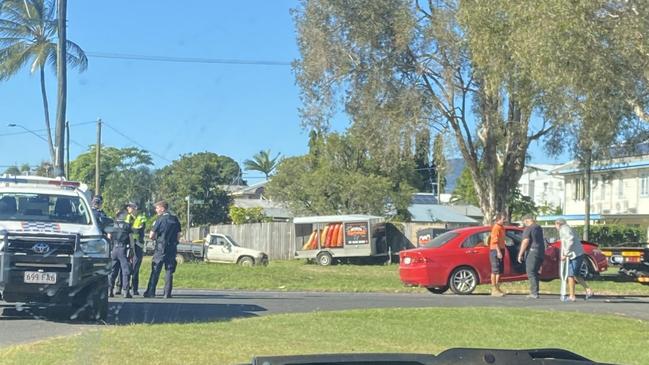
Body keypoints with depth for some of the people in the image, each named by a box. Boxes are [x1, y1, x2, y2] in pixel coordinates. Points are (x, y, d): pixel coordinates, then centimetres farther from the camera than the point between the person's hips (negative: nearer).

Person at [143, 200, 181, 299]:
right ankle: (167, 293, 4)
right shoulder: (175, 219, 7)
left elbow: (151, 236, -9)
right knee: (169, 272, 6)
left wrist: (156, 237, 11)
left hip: (161, 248, -4)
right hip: (172, 249, 4)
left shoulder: (160, 219, -9)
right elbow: (178, 236, 10)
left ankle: (151, 292, 2)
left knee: (155, 271, 2)